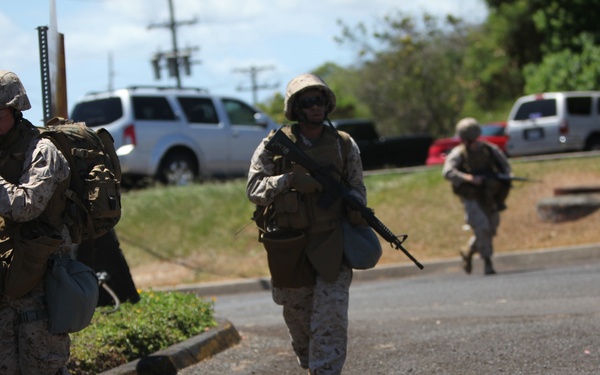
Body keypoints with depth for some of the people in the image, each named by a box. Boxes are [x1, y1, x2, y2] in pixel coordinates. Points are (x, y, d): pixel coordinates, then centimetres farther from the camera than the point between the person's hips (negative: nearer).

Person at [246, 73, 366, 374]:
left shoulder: (345, 145, 4)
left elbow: (357, 188, 10)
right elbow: (254, 191, -6)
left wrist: (356, 207, -13)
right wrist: (289, 180, -21)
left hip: (333, 245, 0)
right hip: (290, 246, 0)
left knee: (331, 317, -12)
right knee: (297, 316, 14)